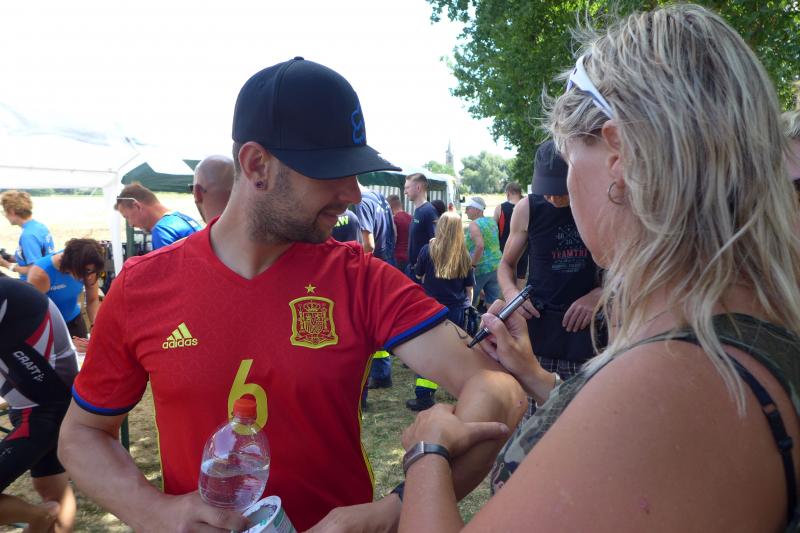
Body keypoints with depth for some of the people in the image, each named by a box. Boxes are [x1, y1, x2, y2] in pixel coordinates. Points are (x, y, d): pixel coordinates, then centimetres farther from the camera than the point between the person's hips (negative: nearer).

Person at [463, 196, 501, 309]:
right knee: (493, 302, 10)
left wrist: (472, 265, -20)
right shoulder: (492, 221, 10)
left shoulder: (474, 224, -13)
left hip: (481, 268, -7)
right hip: (496, 265, 7)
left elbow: (479, 246, -26)